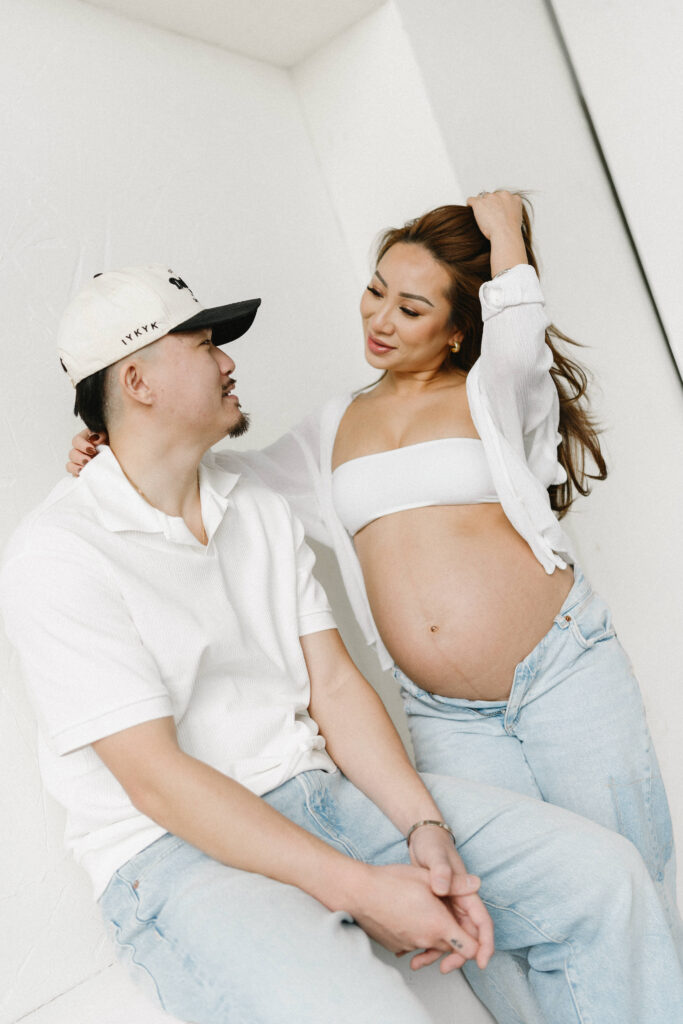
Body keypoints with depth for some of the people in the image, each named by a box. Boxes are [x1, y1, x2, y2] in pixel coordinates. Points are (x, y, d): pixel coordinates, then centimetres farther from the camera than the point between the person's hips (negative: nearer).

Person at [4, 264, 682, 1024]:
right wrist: (362, 890, -20)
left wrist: (425, 828, -9)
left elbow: (334, 685, 6)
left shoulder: (261, 509, 10)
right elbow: (154, 780, -17)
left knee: (602, 875, -5)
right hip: (177, 849, -5)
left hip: (321, 791, 6)